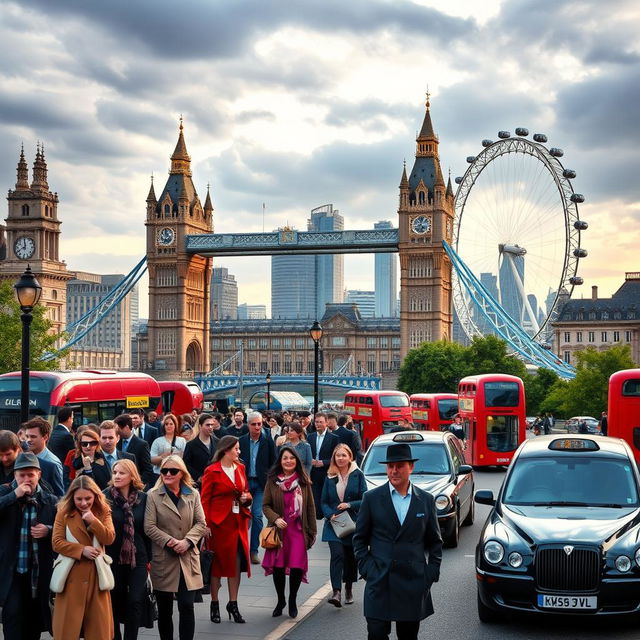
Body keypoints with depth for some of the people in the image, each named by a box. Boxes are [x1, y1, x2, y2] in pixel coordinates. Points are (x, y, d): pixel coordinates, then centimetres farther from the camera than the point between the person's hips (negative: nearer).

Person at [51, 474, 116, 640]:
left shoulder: (103, 512, 5)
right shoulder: (64, 513, -1)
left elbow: (109, 539, -5)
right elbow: (57, 543, -7)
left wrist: (93, 520, -17)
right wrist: (82, 550, -15)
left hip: (96, 573, 2)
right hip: (72, 574, -2)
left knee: (99, 624, 5)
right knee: (69, 623, 2)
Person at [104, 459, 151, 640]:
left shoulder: (143, 498, 1)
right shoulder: (105, 497, -4)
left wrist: (149, 557, 7)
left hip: (138, 557, 1)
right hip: (113, 557, -1)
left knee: (135, 602, -6)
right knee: (114, 603, 8)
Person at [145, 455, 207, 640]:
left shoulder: (193, 494, 8)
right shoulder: (153, 495, 0)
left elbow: (201, 523, 4)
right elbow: (149, 527, -6)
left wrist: (187, 541, -12)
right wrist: (169, 541, -17)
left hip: (188, 559, 1)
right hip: (163, 560, -1)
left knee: (187, 607, -5)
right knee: (164, 610, 8)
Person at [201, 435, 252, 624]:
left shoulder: (240, 468, 10)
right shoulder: (212, 471, -7)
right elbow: (205, 500, -8)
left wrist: (246, 497, -2)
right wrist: (206, 524, -15)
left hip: (239, 521, 5)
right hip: (219, 522, -5)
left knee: (237, 562, 4)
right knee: (218, 562, 4)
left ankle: (233, 603, 14)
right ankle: (214, 604, 16)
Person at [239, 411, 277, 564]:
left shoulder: (268, 442, 0)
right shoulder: (241, 441, 2)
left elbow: (273, 464, 4)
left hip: (261, 484, -1)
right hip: (244, 482, 1)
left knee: (257, 516, -5)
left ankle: (253, 550, 2)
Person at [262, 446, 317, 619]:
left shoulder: (303, 481, 3)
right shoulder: (272, 481, 2)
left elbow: (310, 507, 6)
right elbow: (265, 505, 3)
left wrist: (312, 531, 4)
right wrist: (275, 519, -15)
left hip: (298, 530, 0)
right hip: (279, 530, 0)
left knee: (297, 567, -7)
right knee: (278, 567, 4)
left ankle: (292, 601, 17)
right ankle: (280, 600, 27)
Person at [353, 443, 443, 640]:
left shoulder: (426, 500, 6)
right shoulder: (371, 498, 1)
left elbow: (435, 542, 11)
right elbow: (359, 539, 6)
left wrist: (431, 574, 2)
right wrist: (366, 569, -4)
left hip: (414, 584, 2)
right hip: (379, 582, -2)